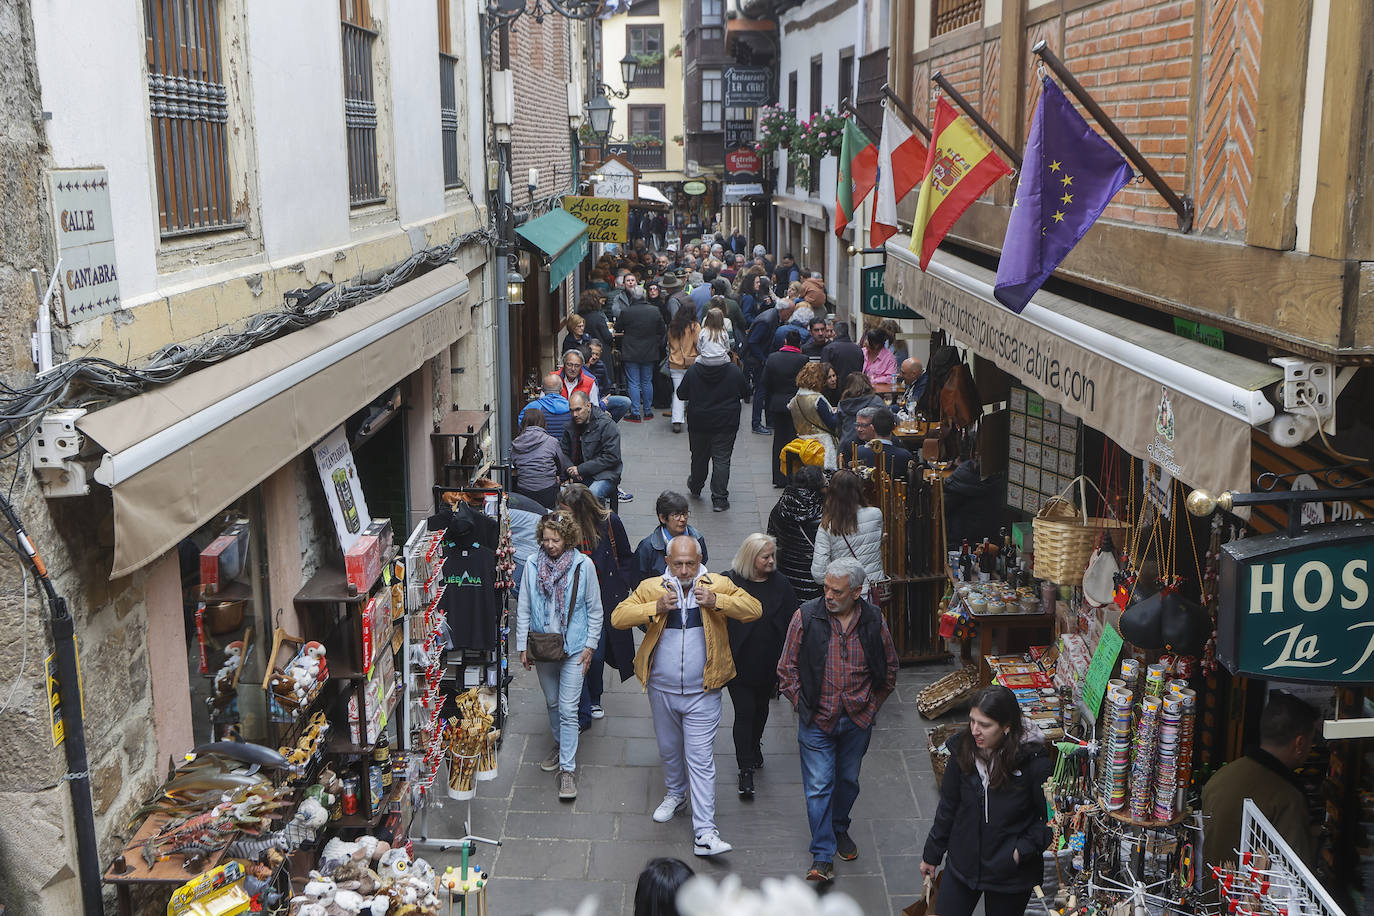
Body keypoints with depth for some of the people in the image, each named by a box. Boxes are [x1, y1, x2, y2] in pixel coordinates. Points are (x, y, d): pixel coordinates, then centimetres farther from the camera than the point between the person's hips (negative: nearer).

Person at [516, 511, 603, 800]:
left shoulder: (583, 565, -9)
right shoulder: (532, 565, -3)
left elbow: (594, 609, -1)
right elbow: (524, 609, 4)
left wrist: (590, 645, -3)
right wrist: (522, 646, 3)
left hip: (573, 647, -3)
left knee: (568, 709, -5)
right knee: (552, 703, 19)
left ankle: (568, 768, 2)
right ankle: (560, 745, 42)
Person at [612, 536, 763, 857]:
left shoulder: (718, 585, -4)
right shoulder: (651, 588, -2)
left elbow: (754, 609, -10)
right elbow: (618, 617, -9)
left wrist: (716, 601, -24)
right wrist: (656, 608, -23)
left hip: (702, 693, -3)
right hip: (662, 690, 3)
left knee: (701, 759, -5)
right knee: (668, 750, 21)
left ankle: (705, 834, -3)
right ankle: (675, 794, 49)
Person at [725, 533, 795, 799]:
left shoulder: (781, 584, -1)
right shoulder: (729, 582, -11)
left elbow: (791, 624, 3)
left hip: (769, 663, 4)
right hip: (740, 663, -4)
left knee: (761, 708, 21)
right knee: (745, 712, -5)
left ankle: (754, 747, 45)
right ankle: (746, 769, 1)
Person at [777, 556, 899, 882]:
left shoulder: (874, 620, -6)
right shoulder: (806, 617, -12)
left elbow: (889, 667, 8)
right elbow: (787, 668, -2)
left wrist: (871, 705, 6)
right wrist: (803, 704, -5)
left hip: (858, 720, 2)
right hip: (817, 720, -2)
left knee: (848, 780, 18)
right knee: (818, 787, -3)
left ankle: (839, 829, 43)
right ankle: (823, 856, 6)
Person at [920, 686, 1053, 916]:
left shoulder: (1034, 762, -23)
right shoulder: (963, 749, -11)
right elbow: (948, 806, 2)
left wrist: (1024, 849, -20)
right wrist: (932, 854, 10)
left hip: (1010, 876, -3)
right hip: (962, 865, 3)